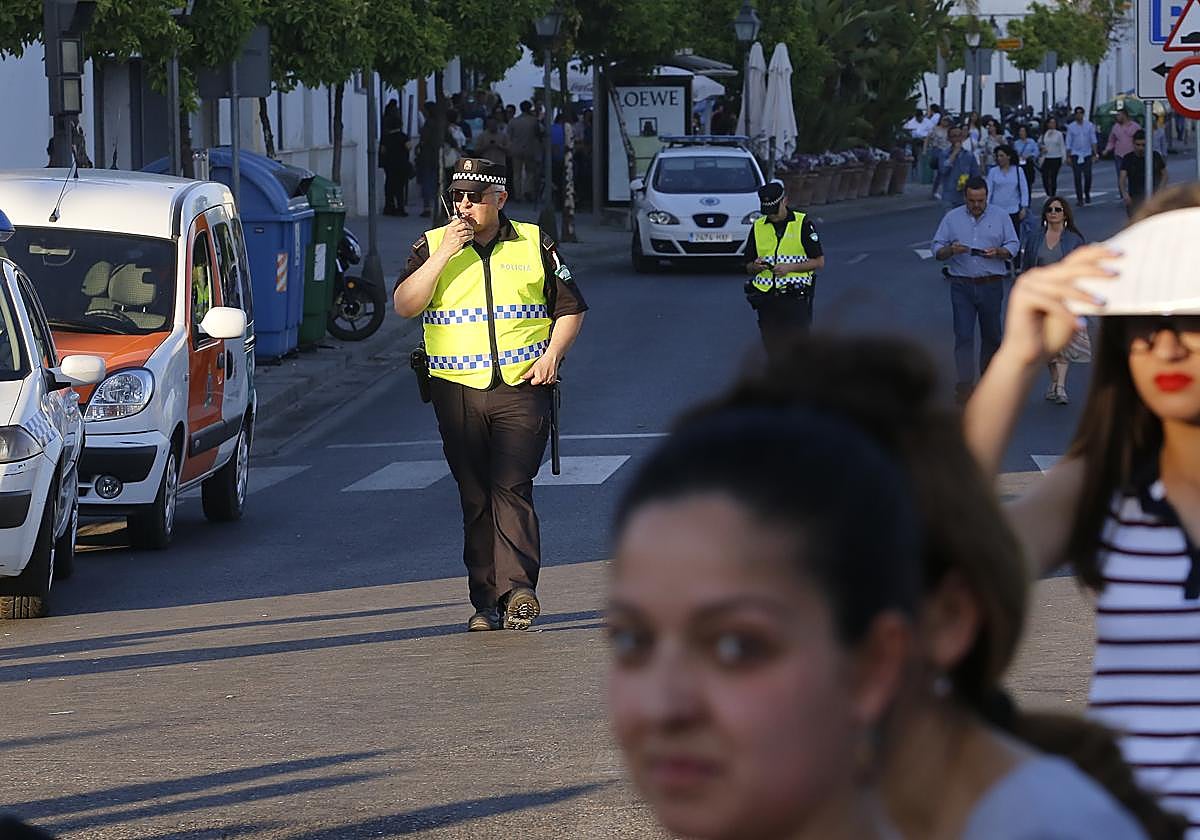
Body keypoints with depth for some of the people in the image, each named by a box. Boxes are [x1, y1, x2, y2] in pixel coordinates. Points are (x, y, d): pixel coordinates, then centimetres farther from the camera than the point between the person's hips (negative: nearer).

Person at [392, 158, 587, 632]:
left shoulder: (534, 244, 9)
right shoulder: (433, 246, 9)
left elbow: (571, 308, 15)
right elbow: (404, 305, -4)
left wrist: (552, 354, -1)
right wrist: (442, 255, -12)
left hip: (522, 387, -2)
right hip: (457, 392, 2)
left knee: (511, 487, -15)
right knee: (475, 498, 2)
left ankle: (517, 588, -22)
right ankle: (486, 602, 6)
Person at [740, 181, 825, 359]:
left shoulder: (802, 224, -1)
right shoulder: (758, 227, 11)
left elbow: (819, 262, -1)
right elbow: (749, 267, 17)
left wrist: (790, 267, -14)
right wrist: (756, 267, -8)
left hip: (795, 297, -4)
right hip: (765, 297, 4)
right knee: (772, 348, 6)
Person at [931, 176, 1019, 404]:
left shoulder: (1000, 217, 5)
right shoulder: (952, 218, 5)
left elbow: (1013, 246, 4)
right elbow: (937, 250, 4)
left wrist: (997, 252, -17)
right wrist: (951, 250, -18)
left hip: (991, 285, 1)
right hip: (961, 286, -1)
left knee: (991, 335, 9)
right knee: (963, 335, -8)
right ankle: (965, 384, -12)